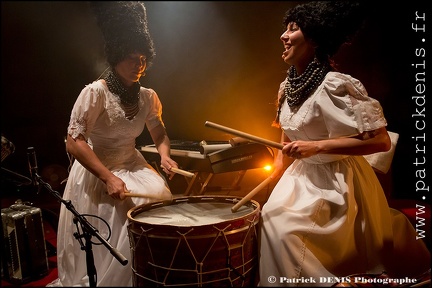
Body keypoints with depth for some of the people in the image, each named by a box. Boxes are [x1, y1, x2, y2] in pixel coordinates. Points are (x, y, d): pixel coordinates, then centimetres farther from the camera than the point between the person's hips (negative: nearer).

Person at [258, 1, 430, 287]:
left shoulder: (334, 85, -23)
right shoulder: (288, 86, 2)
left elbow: (380, 140, -25)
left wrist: (317, 146, -29)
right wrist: (272, 179, 10)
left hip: (336, 181, -7)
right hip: (301, 178, 8)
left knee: (285, 231, -10)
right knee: (271, 220, 9)